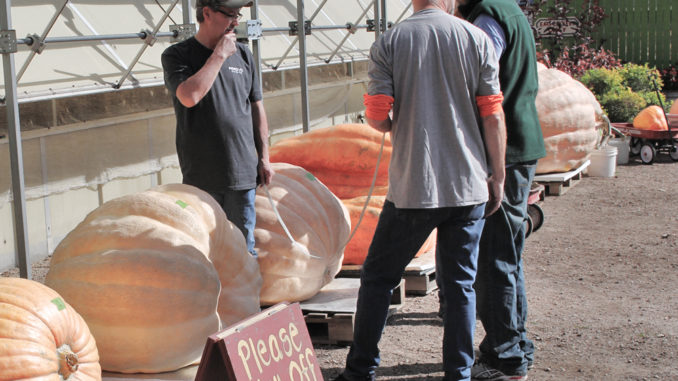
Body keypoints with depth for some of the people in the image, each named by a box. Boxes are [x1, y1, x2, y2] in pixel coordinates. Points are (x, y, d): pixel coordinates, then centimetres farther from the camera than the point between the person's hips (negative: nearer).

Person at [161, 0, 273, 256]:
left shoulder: (242, 54, 11)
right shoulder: (177, 55, -1)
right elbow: (189, 96, -21)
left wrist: (264, 157, 13)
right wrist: (219, 55, -12)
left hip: (242, 171, 3)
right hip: (200, 176, -3)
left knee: (244, 250, 7)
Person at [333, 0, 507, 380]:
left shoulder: (389, 43, -3)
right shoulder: (478, 39, -1)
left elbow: (376, 118, -6)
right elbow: (493, 118, -2)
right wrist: (497, 178, 7)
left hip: (414, 185, -1)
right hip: (468, 185, 1)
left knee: (378, 277, 11)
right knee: (461, 281, 11)